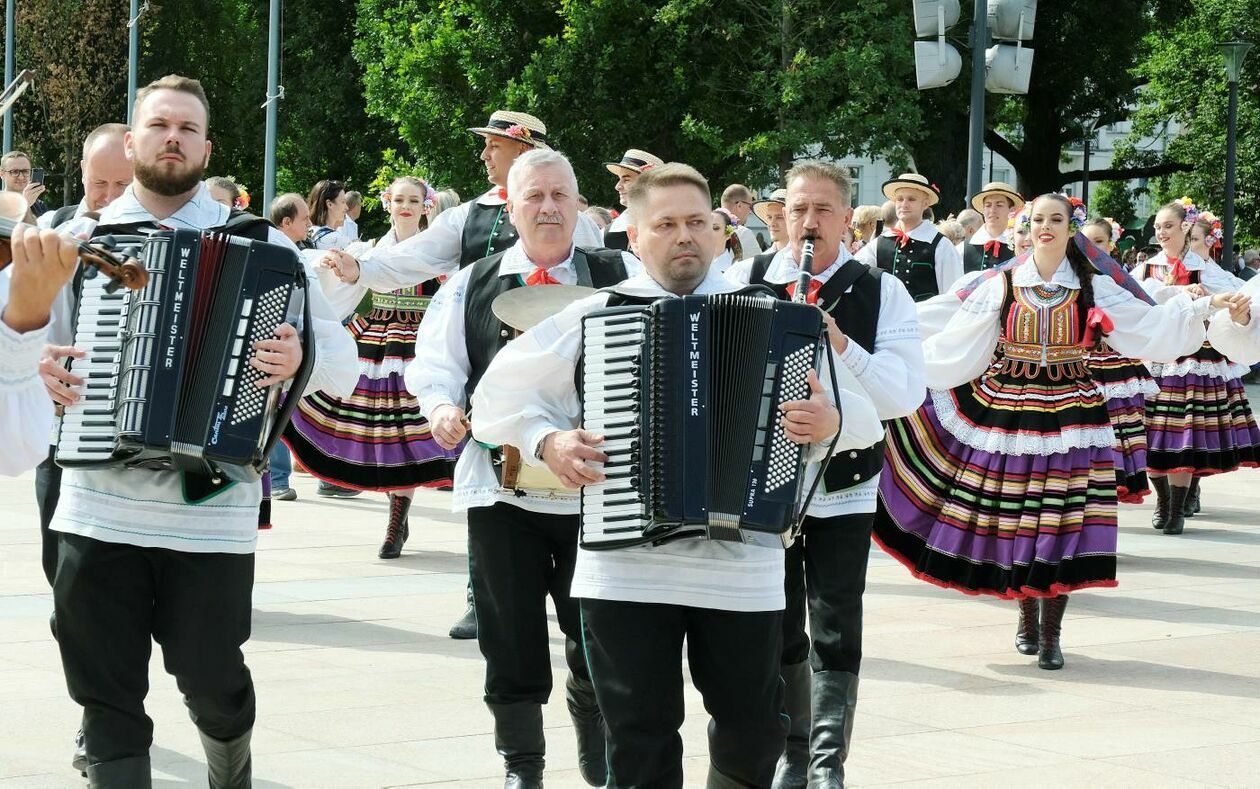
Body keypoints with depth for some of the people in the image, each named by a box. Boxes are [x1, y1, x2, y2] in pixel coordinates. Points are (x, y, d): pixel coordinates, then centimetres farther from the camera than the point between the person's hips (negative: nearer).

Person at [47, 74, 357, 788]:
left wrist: (301, 359, -22)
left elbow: (342, 358, 1)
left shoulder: (259, 243, 3)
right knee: (107, 694, 3)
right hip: (98, 509, 2)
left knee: (212, 680, 8)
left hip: (210, 508, -1)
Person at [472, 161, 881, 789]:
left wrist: (830, 421, -16)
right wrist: (547, 441, -7)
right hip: (625, 567, -1)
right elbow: (500, 396, 11)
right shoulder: (593, 316, 6)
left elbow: (863, 413, 6)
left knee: (753, 732, 10)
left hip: (743, 566, 1)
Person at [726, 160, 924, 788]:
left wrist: (841, 346, -24)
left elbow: (908, 393, -11)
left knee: (835, 634, 1)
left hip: (843, 486, -1)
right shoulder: (746, 278, 1)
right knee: (778, 630, 10)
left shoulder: (880, 292, -3)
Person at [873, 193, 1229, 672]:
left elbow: (1151, 327, 0)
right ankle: (1027, 616, 24)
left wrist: (1200, 307, -11)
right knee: (1010, 518, 3)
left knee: (1060, 521, -4)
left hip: (1068, 414, -1)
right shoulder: (1000, 285, 4)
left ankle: (1050, 632, 6)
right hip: (1006, 411, 1)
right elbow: (954, 347, 3)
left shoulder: (1094, 287, 4)